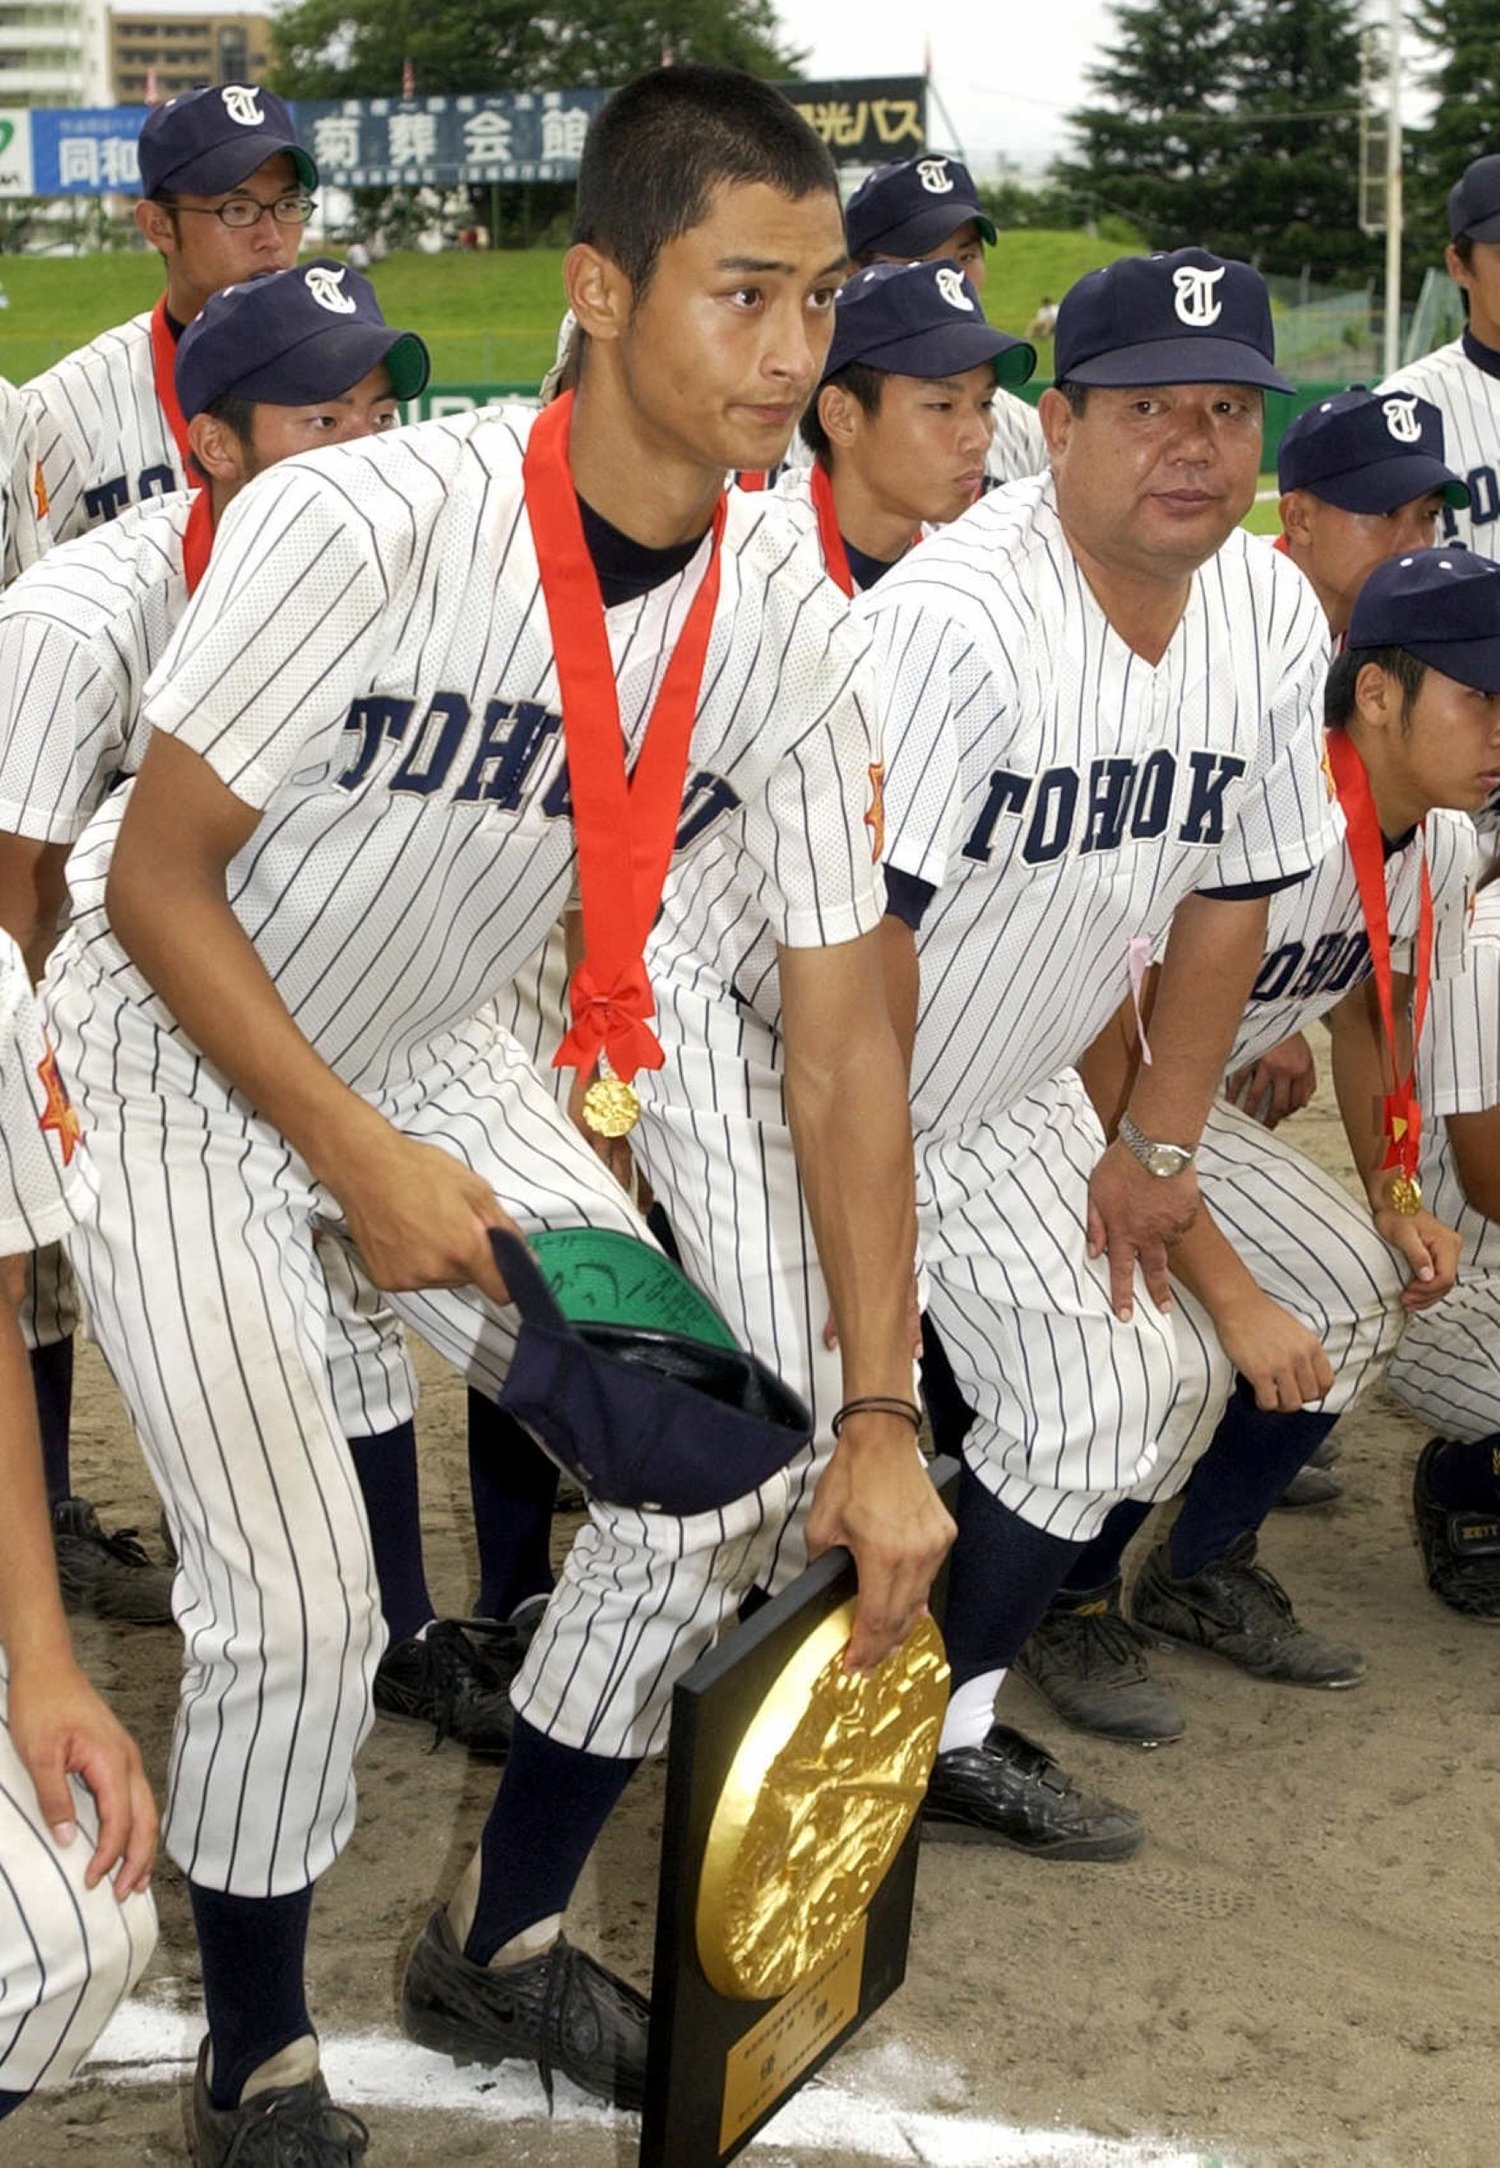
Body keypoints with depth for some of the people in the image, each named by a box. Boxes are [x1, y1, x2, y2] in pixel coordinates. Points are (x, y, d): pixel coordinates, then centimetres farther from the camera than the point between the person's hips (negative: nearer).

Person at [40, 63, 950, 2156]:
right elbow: (160, 881, -21)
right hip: (182, 1062, -5)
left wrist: (883, 1420, -14)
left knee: (722, 1470, -1)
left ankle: (500, 1943, 23)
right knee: (301, 1603, -16)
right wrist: (362, 1166, -24)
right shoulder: (368, 520, -31)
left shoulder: (786, 623, -15)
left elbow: (841, 1035, -11)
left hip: (430, 1059, 6)